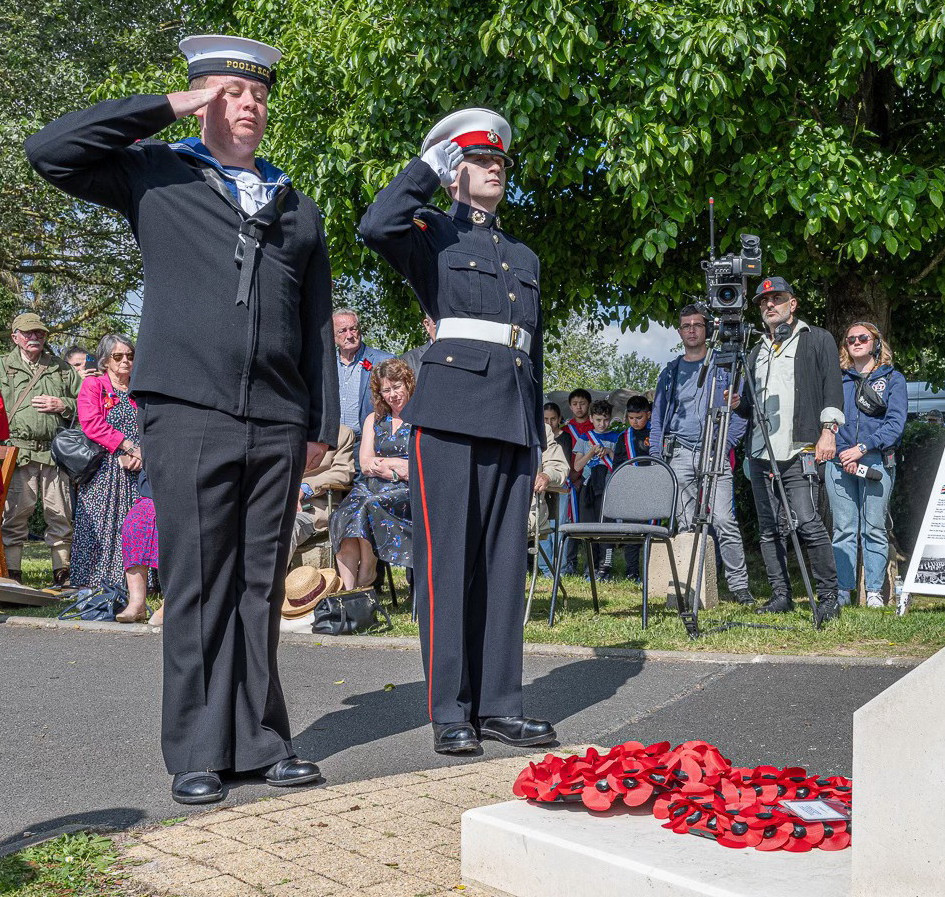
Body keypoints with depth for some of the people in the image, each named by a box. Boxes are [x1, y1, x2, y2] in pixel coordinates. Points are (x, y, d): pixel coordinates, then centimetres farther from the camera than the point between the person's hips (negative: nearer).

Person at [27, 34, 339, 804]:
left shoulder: (300, 210, 20)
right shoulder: (153, 175, 11)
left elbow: (318, 327, 19)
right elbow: (50, 150, -2)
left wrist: (323, 424, 12)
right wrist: (169, 106, 0)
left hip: (278, 424, 3)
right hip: (190, 415, -3)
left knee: (261, 587, 7)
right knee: (197, 587, -1)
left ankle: (260, 741, 15)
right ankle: (199, 754, 8)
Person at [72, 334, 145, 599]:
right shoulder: (92, 385, 7)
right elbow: (92, 423, -8)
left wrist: (142, 454, -8)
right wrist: (128, 445, -14)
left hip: (134, 471, 3)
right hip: (102, 472, -3)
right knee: (100, 528, -7)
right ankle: (92, 590, -5)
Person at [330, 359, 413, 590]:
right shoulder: (374, 419, 21)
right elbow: (366, 465, 11)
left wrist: (386, 462, -2)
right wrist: (398, 472, -8)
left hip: (409, 492, -4)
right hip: (372, 485, 4)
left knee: (370, 507, -34)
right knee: (345, 515, -28)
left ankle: (366, 574, -17)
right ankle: (348, 590, -34)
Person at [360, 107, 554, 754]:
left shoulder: (525, 256, 26)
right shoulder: (435, 233, 9)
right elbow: (377, 226, -15)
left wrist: (538, 436, 19)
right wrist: (427, 165, -2)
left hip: (514, 416, 6)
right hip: (452, 407, -6)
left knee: (505, 559, 5)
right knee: (449, 557, -5)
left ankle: (498, 706, 12)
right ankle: (451, 713, 0)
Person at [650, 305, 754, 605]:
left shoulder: (723, 367, 8)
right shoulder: (670, 372, 17)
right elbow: (658, 417, 17)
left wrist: (726, 443, -8)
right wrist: (656, 457, 7)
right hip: (679, 454, 3)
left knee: (724, 520, -13)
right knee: (685, 524, 2)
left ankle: (739, 584, -8)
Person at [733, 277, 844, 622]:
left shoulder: (817, 340, 8)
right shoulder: (757, 352, 24)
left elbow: (832, 387, 0)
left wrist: (828, 429, -11)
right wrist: (739, 404, 5)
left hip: (799, 450, -6)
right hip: (760, 452, 6)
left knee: (807, 523, -13)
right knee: (769, 528, 5)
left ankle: (828, 597, -6)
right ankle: (781, 595, 12)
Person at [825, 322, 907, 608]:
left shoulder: (892, 378, 9)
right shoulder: (838, 379, 16)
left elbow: (896, 422, -2)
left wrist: (862, 448, -12)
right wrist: (841, 452, -6)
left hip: (876, 460, -2)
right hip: (839, 462, 2)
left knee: (874, 529, -2)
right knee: (843, 529, 0)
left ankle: (875, 592, 3)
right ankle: (842, 591, 2)